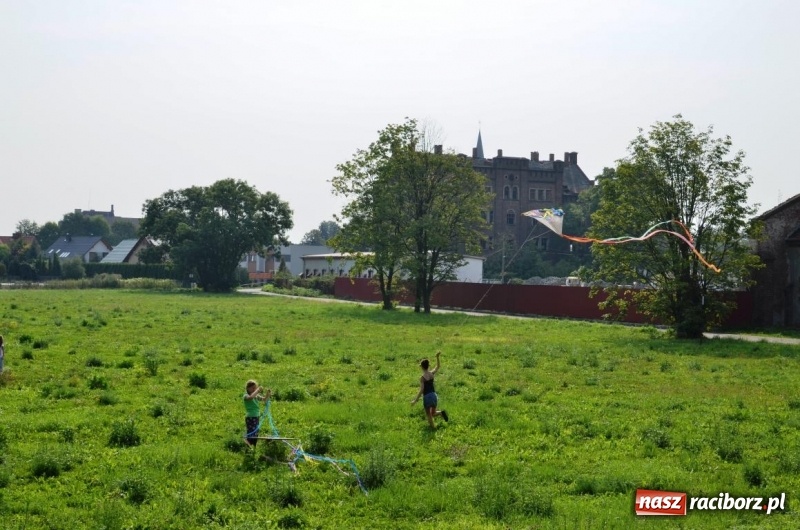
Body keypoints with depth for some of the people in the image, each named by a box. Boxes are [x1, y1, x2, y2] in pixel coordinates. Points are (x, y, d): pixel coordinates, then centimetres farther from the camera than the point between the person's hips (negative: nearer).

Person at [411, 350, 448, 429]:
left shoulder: (422, 377, -15)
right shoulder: (432, 373, 0)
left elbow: (421, 390, -19)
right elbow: (438, 366, 20)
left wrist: (415, 400, -15)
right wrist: (437, 357, 20)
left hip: (427, 397, -5)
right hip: (434, 395, 5)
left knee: (428, 415, 10)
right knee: (433, 413, 21)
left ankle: (433, 427, 9)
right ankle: (441, 413, -7)